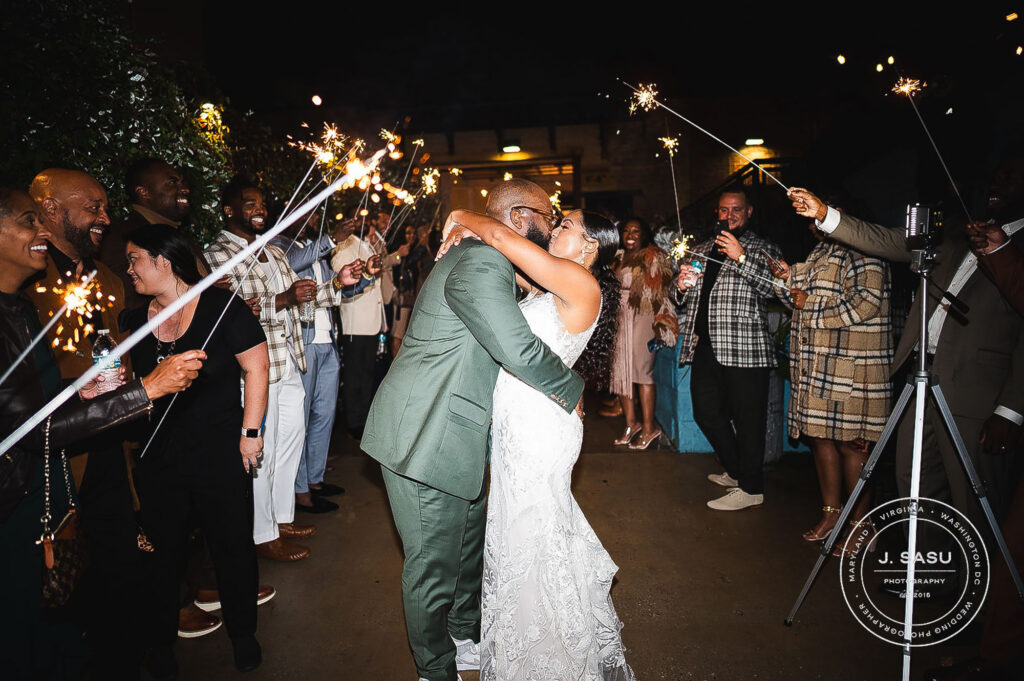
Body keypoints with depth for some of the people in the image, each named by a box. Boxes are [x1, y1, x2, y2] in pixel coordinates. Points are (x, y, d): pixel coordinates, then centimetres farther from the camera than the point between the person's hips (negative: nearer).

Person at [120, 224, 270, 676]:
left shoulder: (222, 307, -9)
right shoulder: (133, 321, 5)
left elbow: (256, 367, -8)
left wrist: (250, 432, -11)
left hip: (220, 453, -3)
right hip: (157, 458, 4)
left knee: (232, 545, 9)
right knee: (164, 550, 15)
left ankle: (242, 634, 32)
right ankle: (161, 642, 37)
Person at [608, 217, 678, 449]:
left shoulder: (653, 257, -2)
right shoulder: (621, 259, 17)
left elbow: (661, 292, -7)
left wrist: (658, 322, -14)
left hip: (643, 317, -6)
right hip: (623, 317, 7)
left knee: (641, 370, -8)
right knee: (622, 369, 3)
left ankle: (649, 427, 1)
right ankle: (631, 423, 14)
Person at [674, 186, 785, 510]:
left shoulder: (763, 249, 5)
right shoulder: (701, 251, 20)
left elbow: (777, 288, -13)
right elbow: (684, 301, 23)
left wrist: (742, 258, -20)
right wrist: (682, 285, 0)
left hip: (745, 349, -6)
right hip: (706, 347, 6)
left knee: (747, 418, -2)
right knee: (706, 412, 12)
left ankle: (750, 488, 11)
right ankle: (735, 471, 33)